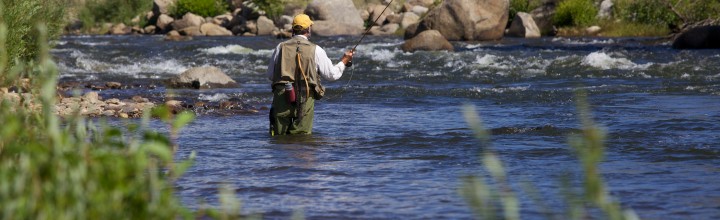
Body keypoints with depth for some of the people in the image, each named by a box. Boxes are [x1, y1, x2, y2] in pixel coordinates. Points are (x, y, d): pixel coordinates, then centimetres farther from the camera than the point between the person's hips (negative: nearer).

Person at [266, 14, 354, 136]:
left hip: (281, 96, 2)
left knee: (278, 135, 6)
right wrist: (344, 61, 23)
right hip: (305, 99, -2)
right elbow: (332, 74, 6)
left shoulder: (281, 47, 7)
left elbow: (270, 75, 13)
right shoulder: (315, 50, 1)